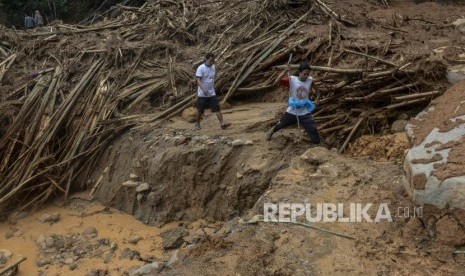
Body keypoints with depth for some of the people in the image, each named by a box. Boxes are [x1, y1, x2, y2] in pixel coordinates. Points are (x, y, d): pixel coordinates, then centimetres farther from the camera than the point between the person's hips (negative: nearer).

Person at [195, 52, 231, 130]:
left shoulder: (213, 67, 6)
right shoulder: (201, 68, -14)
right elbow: (198, 80, -19)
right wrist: (203, 89, -33)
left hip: (212, 93, 5)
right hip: (202, 94, -5)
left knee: (217, 108, -4)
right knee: (200, 110, 7)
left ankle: (222, 123, -5)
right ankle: (197, 123, 26)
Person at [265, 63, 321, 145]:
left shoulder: (310, 80, -8)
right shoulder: (291, 79, -16)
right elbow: (277, 81, -26)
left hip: (305, 112, 1)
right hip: (292, 111, -1)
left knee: (313, 129, -5)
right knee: (281, 124, 21)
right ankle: (272, 131, 51)